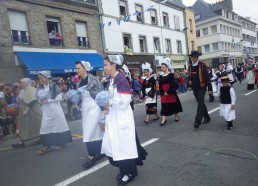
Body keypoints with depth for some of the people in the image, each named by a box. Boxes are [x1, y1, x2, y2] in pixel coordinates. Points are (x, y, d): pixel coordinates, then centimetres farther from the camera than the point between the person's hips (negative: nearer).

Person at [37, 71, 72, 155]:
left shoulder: (54, 86, -8)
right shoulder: (42, 88, 8)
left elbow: (59, 98, -13)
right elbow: (40, 100, 14)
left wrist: (48, 100, -17)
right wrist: (41, 100, -9)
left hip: (55, 109, -5)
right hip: (46, 111, 5)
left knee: (58, 125, 7)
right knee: (45, 127, 0)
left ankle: (61, 143, 23)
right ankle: (46, 146, 5)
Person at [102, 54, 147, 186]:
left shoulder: (121, 79, -16)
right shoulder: (110, 80, 10)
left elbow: (125, 100, -21)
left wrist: (109, 103, -19)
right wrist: (107, 108, 3)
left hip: (122, 116, -9)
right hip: (113, 116, 9)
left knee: (124, 144, 2)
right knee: (114, 145, 15)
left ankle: (130, 173, 20)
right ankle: (124, 170, 33)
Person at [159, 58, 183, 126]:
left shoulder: (171, 75, -5)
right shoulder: (161, 76, 8)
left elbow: (172, 84, -12)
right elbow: (160, 86, 7)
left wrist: (169, 92, -18)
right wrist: (163, 93, -5)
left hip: (171, 93, -4)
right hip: (164, 94, 4)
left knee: (174, 104, 10)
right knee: (164, 106, 0)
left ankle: (176, 116, 32)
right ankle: (163, 120, -1)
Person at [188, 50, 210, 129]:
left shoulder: (202, 65, -9)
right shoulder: (190, 67, 8)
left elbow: (207, 77, -12)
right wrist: (189, 81, -2)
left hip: (202, 87, -6)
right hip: (194, 88, 6)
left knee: (200, 103, -10)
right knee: (201, 103, 15)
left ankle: (198, 121, -11)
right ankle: (207, 117, 30)